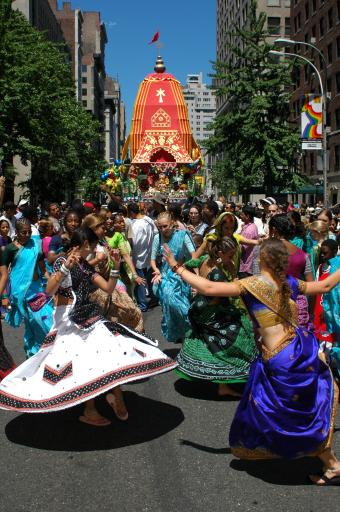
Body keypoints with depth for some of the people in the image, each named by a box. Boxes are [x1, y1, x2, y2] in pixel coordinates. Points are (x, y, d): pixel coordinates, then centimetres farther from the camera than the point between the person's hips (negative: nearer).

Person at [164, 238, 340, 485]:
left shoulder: (253, 284, -11)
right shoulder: (289, 283, 6)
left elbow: (209, 288, -17)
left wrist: (178, 268, -6)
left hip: (278, 361, -6)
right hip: (301, 348, 6)